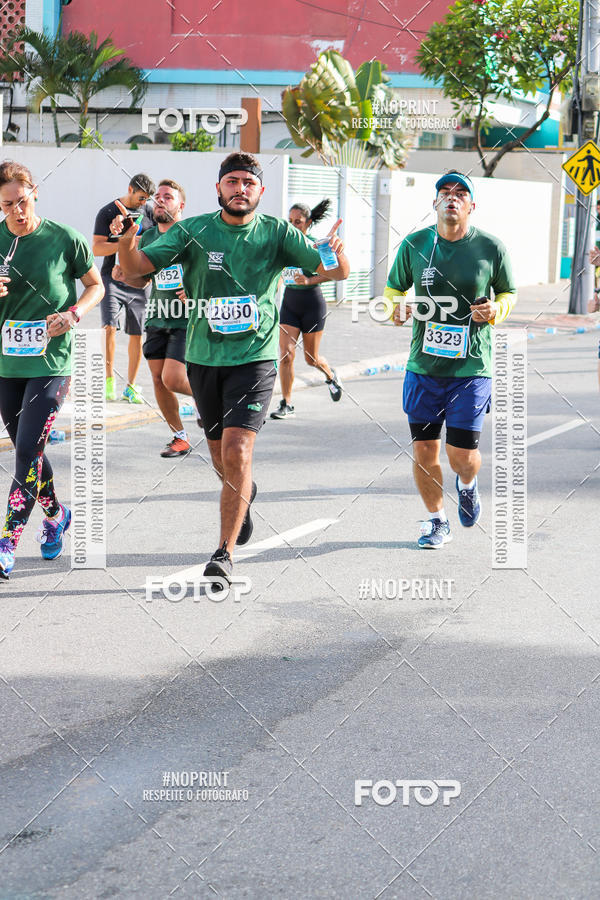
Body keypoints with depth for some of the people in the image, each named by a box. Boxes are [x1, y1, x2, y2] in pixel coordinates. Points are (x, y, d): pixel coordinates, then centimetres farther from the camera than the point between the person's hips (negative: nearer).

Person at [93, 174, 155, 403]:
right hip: (113, 278, -3)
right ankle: (109, 377, -3)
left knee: (137, 335, 2)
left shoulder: (148, 212, 10)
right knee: (109, 327, -18)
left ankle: (130, 387, 11)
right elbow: (96, 248, -7)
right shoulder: (108, 212, -1)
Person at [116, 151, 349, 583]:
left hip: (255, 357, -3)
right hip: (204, 356, 3)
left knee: (237, 452, -17)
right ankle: (245, 492, 51)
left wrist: (336, 253, -32)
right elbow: (137, 267, -8)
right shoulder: (194, 231, -2)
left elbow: (338, 272, -8)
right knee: (221, 458, 16)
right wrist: (126, 244, -31)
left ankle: (225, 552, -9)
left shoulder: (277, 233, -4)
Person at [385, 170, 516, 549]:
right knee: (424, 450, 3)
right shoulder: (414, 244, 2)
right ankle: (438, 521, 24)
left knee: (462, 452, -4)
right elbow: (394, 288, 15)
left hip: (472, 367, -2)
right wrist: (397, 307, -7)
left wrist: (495, 310, -11)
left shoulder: (491, 248, -3)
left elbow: (509, 293, 10)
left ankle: (467, 484, 34)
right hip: (424, 365, 2)